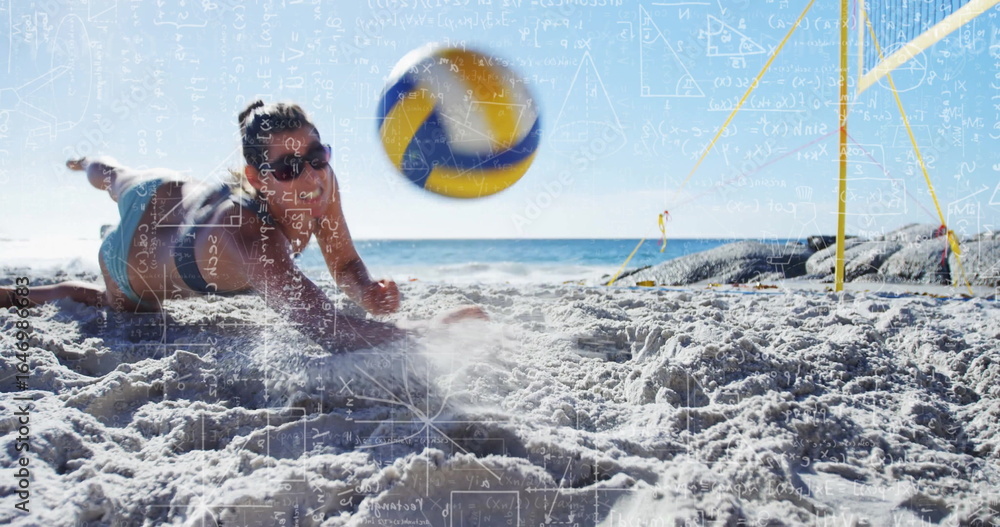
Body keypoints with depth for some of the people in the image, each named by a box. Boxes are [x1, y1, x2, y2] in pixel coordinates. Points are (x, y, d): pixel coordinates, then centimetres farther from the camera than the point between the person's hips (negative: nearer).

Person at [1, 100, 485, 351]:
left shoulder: (319, 183, -34)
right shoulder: (252, 239, -53)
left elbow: (346, 266, -20)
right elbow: (323, 328, -63)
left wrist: (369, 294, -43)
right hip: (134, 260, -6)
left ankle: (89, 163, 72)